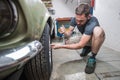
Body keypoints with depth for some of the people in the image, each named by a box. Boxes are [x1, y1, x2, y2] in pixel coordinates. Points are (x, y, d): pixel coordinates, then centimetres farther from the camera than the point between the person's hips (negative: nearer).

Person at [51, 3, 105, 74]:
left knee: (98, 30, -39)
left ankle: (92, 58, -20)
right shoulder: (74, 19, -20)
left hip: (96, 38, -5)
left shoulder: (92, 23, -38)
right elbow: (69, 33, -12)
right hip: (85, 39, 5)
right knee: (68, 42, -17)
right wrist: (64, 32, -36)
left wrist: (61, 46, -39)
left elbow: (80, 45, -38)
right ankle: (87, 48, 9)